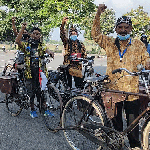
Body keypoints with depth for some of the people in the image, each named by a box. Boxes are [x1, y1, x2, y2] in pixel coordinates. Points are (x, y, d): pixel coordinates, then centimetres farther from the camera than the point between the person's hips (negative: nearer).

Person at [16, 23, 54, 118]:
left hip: (41, 70, 1)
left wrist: (50, 52, -32)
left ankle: (45, 108, 14)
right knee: (31, 91, 5)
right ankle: (32, 110, 17)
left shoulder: (41, 46, 13)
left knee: (42, 90, 4)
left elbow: (46, 50, -7)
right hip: (30, 70, -1)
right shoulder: (26, 45, 8)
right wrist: (23, 29, -15)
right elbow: (17, 41, -10)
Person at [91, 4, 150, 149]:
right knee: (115, 121, 14)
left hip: (132, 91, -1)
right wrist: (98, 14, -10)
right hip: (113, 89, 1)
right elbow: (95, 34, 0)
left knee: (133, 123, 2)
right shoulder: (110, 43, 6)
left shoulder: (138, 45, 6)